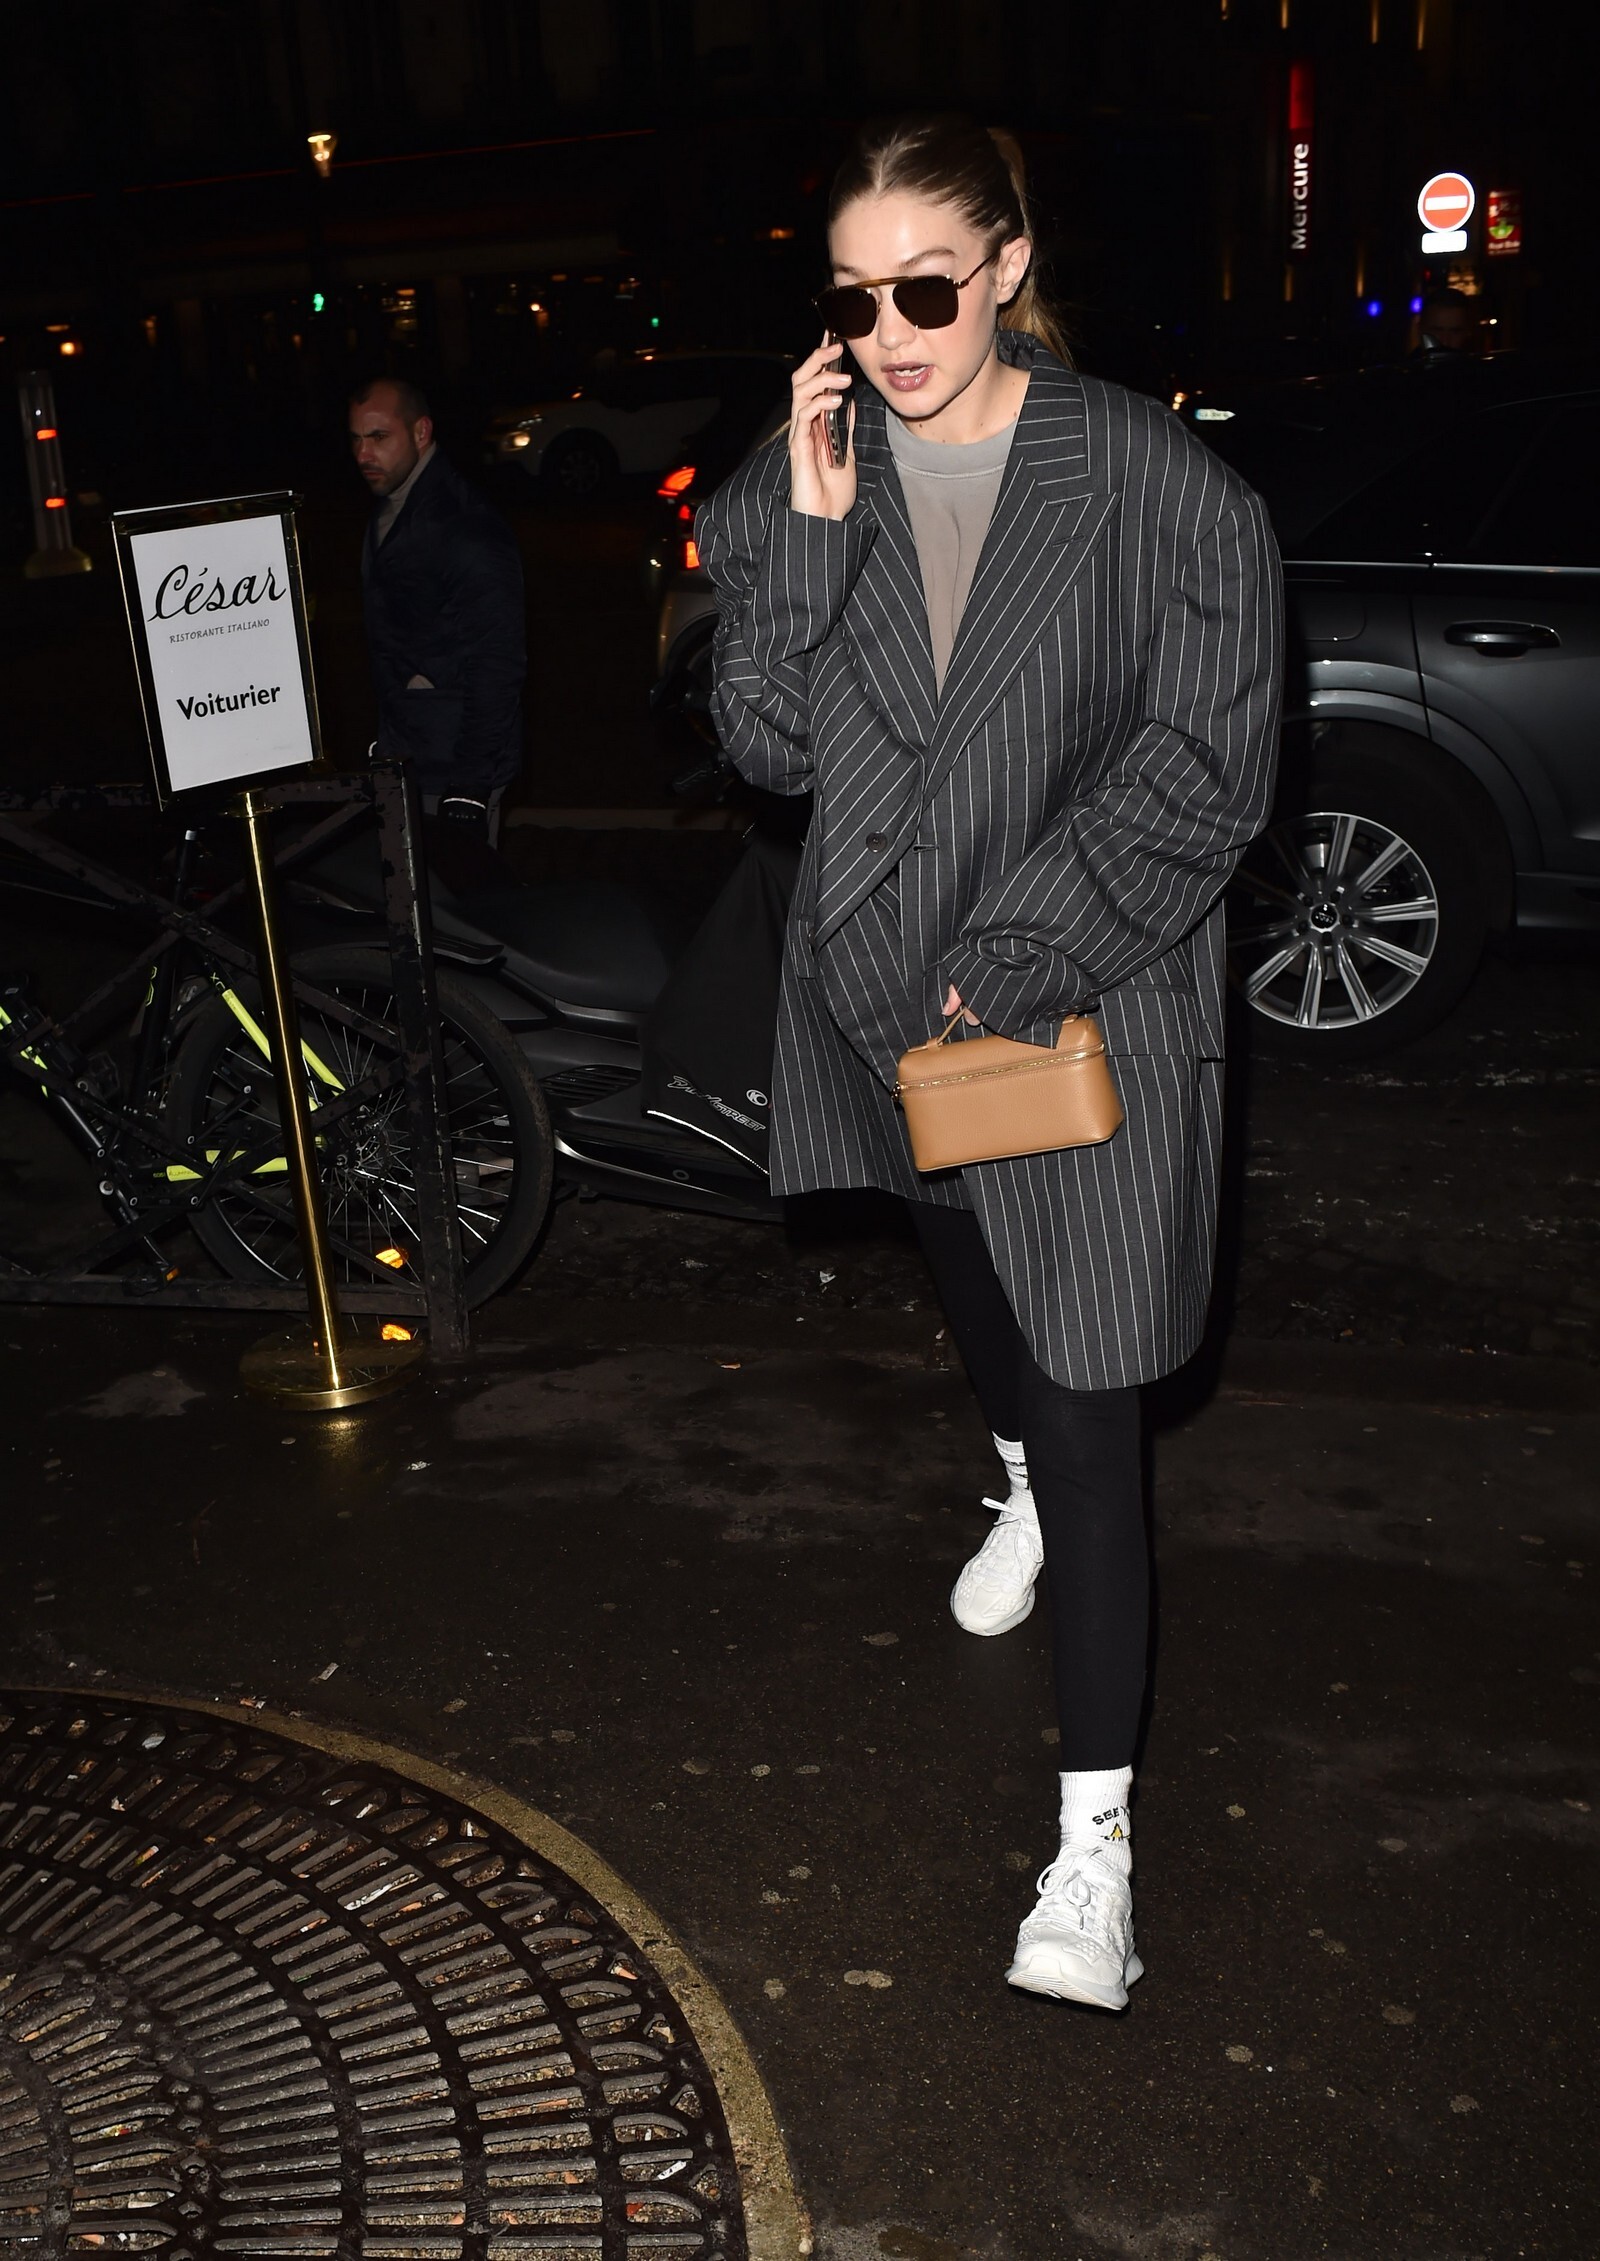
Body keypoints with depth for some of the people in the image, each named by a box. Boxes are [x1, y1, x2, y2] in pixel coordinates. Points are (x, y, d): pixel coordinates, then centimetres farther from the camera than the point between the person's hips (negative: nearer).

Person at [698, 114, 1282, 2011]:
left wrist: (1017, 965, -18)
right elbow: (767, 745, -6)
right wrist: (806, 530, -18)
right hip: (882, 992, 5)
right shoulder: (798, 481, 0)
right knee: (967, 1286, 28)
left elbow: (1203, 773, -12)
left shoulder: (1156, 482, -11)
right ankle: (1022, 1497, 61)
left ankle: (1093, 1837, 5)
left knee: (1089, 1413, -5)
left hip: (1086, 1012, -4)